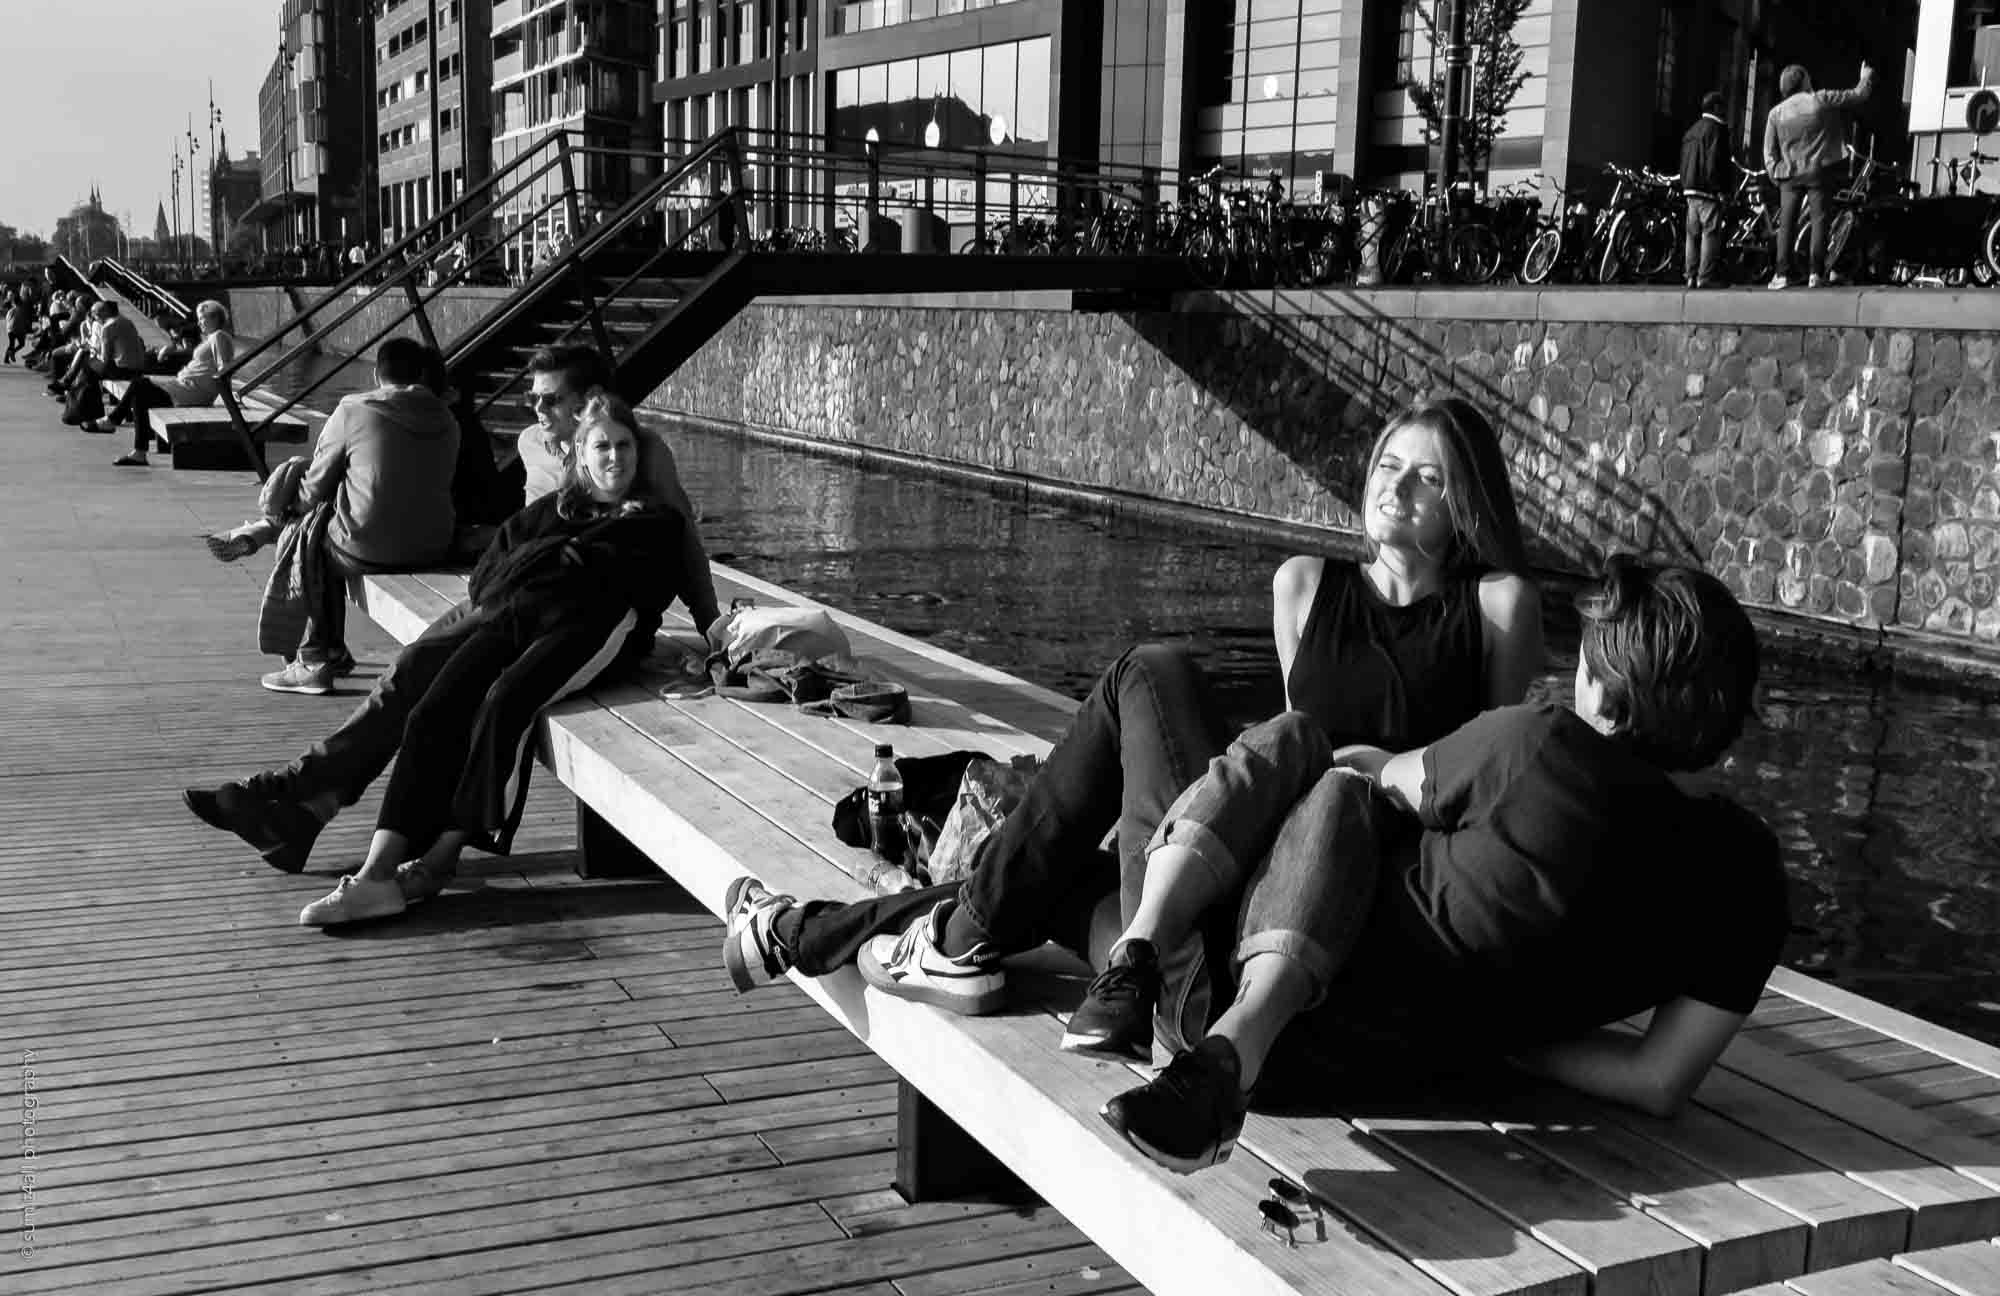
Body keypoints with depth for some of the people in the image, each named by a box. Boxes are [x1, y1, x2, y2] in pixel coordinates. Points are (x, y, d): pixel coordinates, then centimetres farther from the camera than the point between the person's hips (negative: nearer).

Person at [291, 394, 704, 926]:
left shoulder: (658, 522, 23)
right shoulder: (547, 511, 34)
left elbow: (649, 586, 2)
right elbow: (485, 576, 23)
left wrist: (575, 554, 6)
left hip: (584, 621, -4)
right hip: (509, 616, 4)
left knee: (504, 702, -33)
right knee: (432, 711, -21)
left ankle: (442, 857, -26)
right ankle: (378, 869, -29)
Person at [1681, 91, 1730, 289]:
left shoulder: (1691, 130, 19)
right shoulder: (1715, 130, -8)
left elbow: (1683, 163, 19)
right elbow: (1714, 163, -16)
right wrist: (1721, 189, -15)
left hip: (1690, 190, 9)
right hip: (1708, 191, -9)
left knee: (1693, 234, 9)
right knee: (1710, 234, -8)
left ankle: (1691, 277, 8)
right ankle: (1705, 278, -13)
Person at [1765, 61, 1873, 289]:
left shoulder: (1775, 113, 1)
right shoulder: (1822, 100, -4)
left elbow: (1769, 153, 2)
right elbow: (1859, 95, 6)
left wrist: (1776, 174, 11)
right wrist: (1867, 77, 25)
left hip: (1789, 175, 2)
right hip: (1819, 172, -2)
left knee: (1786, 224, 4)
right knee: (1819, 220, 1)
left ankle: (1782, 275, -2)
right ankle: (1816, 273, -4)